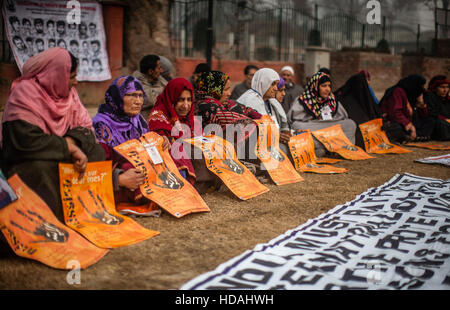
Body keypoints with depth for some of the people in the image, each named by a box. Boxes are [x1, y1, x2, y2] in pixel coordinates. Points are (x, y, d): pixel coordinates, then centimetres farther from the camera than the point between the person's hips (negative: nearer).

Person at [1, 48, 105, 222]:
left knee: (96, 152, -9)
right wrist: (70, 147, -29)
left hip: (63, 156, 7)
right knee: (42, 167, -36)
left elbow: (85, 126, -2)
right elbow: (27, 140, -31)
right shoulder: (24, 94, -21)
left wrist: (73, 142, -25)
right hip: (24, 161, -7)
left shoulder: (69, 92, 1)